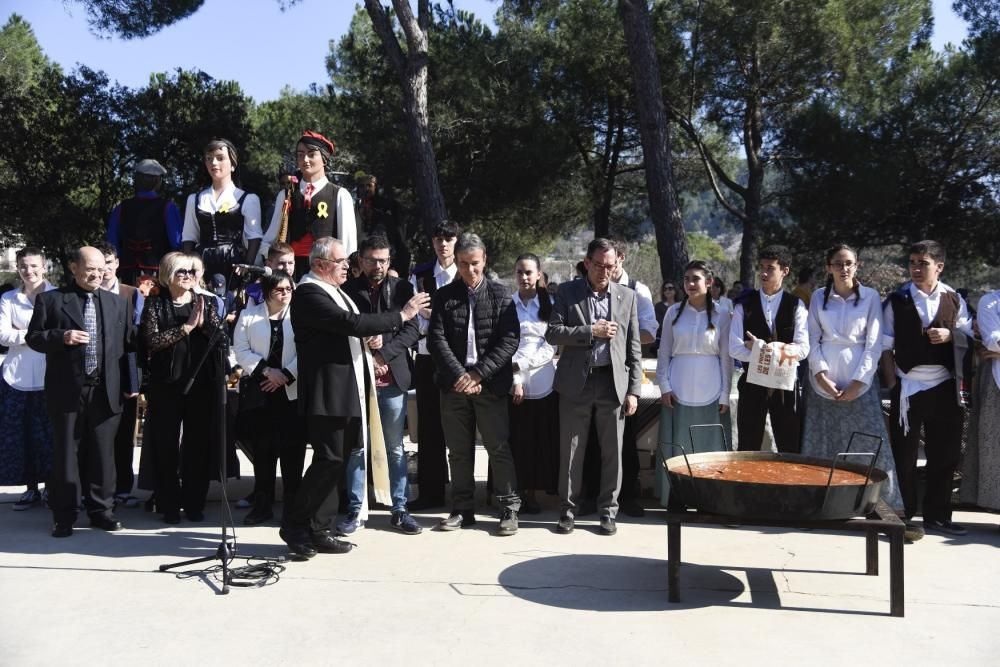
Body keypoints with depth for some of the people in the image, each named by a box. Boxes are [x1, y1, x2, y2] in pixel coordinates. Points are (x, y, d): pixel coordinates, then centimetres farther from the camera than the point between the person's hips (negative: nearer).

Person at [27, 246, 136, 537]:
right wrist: (61, 337, -18)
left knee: (103, 454, 8)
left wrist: (129, 384, 5)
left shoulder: (117, 303, 11)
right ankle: (64, 515, 16)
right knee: (65, 454, 5)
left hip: (106, 391, 2)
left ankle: (101, 510, 20)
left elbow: (127, 344, 10)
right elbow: (33, 337, 1)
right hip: (67, 390, -2)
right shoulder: (50, 299, 2)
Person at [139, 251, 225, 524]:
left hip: (201, 382, 2)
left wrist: (203, 323, -15)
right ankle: (169, 506, 14)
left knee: (199, 444, 4)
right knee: (166, 445, 3)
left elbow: (221, 338, 1)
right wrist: (186, 327, -12)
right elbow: (151, 340, -9)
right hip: (167, 383, -1)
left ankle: (194, 503, 15)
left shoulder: (206, 303, 10)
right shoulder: (155, 304, 4)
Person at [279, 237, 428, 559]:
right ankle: (294, 525, 7)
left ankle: (319, 531, 17)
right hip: (328, 393, -9)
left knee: (333, 462, 10)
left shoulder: (334, 290, 17)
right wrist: (402, 315, -19)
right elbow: (351, 324, -23)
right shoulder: (309, 293, -14)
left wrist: (367, 360, 15)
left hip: (347, 391, 9)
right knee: (329, 460, -7)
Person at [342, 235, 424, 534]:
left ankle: (400, 509, 17)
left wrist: (383, 353, -11)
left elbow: (412, 330, -1)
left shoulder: (402, 288, 5)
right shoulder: (347, 289, 1)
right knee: (357, 447, 5)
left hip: (392, 377, 1)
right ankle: (357, 510, 16)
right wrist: (367, 356, -10)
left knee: (395, 448, 8)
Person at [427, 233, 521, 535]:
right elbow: (436, 339, 0)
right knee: (458, 451, 9)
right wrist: (460, 375, -11)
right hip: (454, 383, 2)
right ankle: (462, 509, 19)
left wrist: (478, 374, -11)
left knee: (499, 448, 0)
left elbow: (509, 340, -5)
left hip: (489, 383, -2)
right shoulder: (444, 296, 7)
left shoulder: (500, 294, 2)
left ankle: (509, 508, 10)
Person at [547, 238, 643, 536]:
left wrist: (634, 390, 1)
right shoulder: (567, 292, 3)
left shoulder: (627, 296, 8)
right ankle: (569, 508, 19)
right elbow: (552, 333, -5)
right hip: (576, 381, -1)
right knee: (571, 451, 5)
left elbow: (634, 348, 7)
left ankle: (608, 510, 19)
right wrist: (590, 331, -14)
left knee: (612, 452, 6)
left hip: (614, 382, 1)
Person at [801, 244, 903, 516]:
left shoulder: (871, 297, 1)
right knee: (820, 445, 5)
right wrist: (821, 375, -6)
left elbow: (874, 343, -1)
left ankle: (889, 506, -2)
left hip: (859, 381, -2)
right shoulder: (819, 297, 6)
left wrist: (859, 382, -8)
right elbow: (812, 339, 5)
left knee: (871, 444, -7)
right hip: (823, 381, 2)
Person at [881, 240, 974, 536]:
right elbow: (886, 346, -3)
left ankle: (937, 515, 22)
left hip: (944, 386, 2)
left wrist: (950, 335, -10)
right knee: (904, 454, 3)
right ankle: (903, 515, 15)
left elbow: (969, 336, 11)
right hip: (908, 387, -2)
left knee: (944, 454, 8)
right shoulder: (897, 301, -3)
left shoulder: (953, 299, 4)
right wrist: (891, 383, -9)